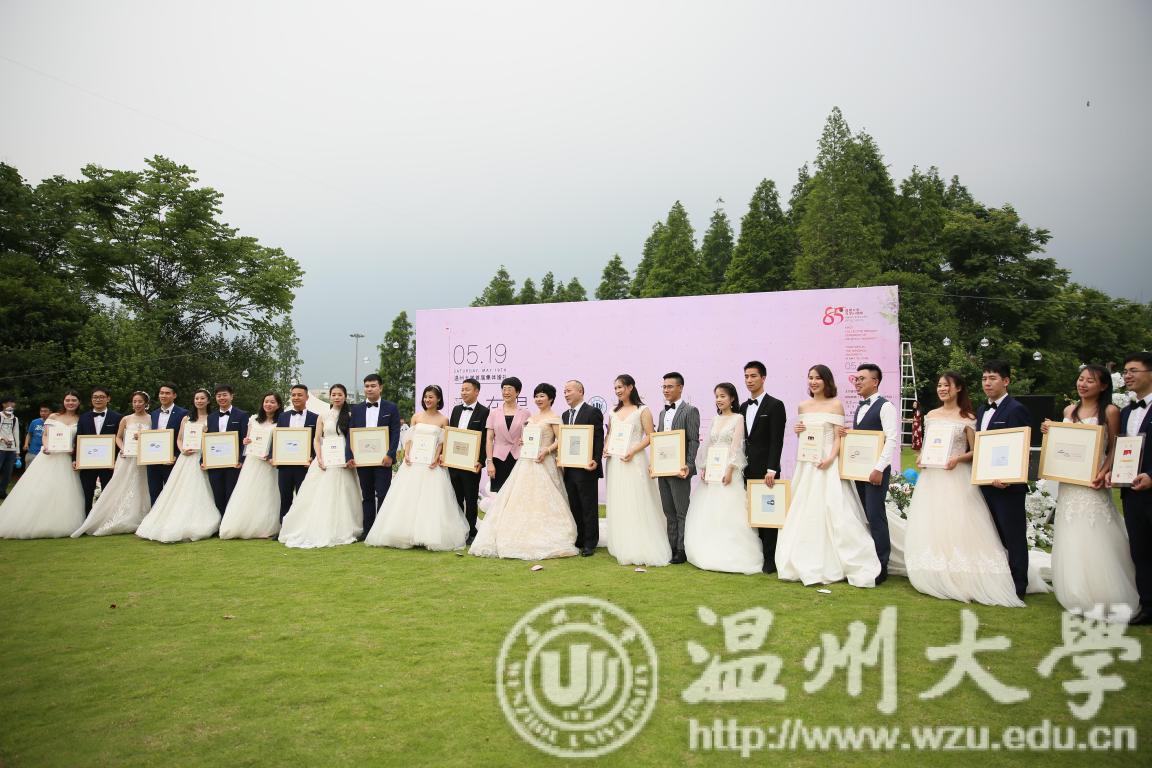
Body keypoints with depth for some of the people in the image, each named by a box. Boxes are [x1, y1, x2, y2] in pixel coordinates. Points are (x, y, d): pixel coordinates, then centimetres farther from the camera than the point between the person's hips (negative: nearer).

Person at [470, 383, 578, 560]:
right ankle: (524, 538, 10)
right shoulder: (532, 418, 18)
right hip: (527, 462, 8)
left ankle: (545, 541, 0)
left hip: (543, 463, -8)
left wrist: (546, 450, -23)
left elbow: (560, 440, -11)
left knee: (542, 501, -7)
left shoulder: (554, 418, -4)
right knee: (522, 500, 5)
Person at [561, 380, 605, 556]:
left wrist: (595, 460, -21)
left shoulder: (593, 412, -7)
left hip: (586, 469, -7)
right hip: (569, 469, 7)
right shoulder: (565, 415, 15)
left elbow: (599, 439, -12)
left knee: (589, 508, 1)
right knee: (574, 507, 12)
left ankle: (590, 544, 8)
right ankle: (578, 541, 21)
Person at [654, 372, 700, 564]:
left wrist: (688, 465, -20)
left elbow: (694, 441, -12)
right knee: (669, 512, 12)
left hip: (679, 469, -7)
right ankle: (671, 548, 19)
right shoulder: (663, 413, 16)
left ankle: (682, 550, 6)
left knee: (682, 512, 0)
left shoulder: (690, 411, -6)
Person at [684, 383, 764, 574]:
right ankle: (711, 556, 14)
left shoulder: (738, 418, -2)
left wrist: (729, 470, -19)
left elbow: (736, 446, -10)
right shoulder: (715, 420, 15)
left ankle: (732, 557, -1)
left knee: (728, 513, -7)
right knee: (708, 514, 6)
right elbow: (708, 446, 12)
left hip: (728, 470, -6)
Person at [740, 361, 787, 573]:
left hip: (765, 470, -6)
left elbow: (777, 441, -11)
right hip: (747, 470, 6)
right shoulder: (744, 407, 15)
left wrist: (771, 470, -17)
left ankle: (770, 559, 6)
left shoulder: (775, 405, -5)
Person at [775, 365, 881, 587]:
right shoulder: (803, 406, 11)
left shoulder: (835, 405, -2)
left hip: (827, 463, -5)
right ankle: (808, 564, 14)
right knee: (805, 513, 5)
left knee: (833, 512, -8)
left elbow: (839, 438, -6)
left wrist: (830, 458, -20)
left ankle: (831, 566, 1)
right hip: (806, 463, 5)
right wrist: (798, 432, -2)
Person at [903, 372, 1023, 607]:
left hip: (957, 477, -4)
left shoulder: (967, 418, -1)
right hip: (931, 477, 4)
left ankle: (961, 581, 2)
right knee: (931, 526, 4)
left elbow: (975, 451, 0)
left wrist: (958, 459, -17)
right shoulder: (931, 416, 11)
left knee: (958, 526, -7)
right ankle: (936, 580, 12)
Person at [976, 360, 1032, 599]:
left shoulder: (1016, 410, -12)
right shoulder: (982, 410, 13)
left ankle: (1018, 586, 14)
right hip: (985, 482, 8)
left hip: (1008, 484, -8)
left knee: (1013, 536, 3)